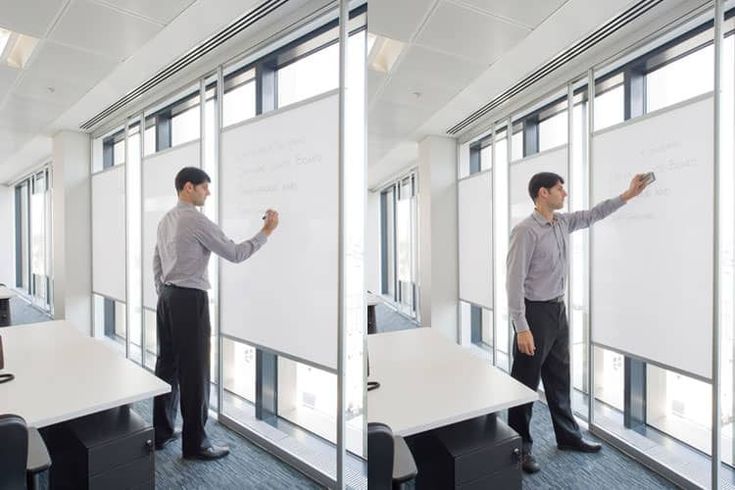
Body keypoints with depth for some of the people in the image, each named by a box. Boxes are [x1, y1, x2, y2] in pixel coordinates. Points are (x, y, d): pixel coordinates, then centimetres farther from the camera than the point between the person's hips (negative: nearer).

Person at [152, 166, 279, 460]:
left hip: (167, 298, 10)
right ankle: (195, 444, 8)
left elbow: (156, 263, 17)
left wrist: (163, 295, 23)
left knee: (167, 366, 15)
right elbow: (234, 254, -14)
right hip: (190, 300, -9)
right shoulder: (197, 221, -15)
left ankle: (161, 432, 25)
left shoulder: (165, 221, 13)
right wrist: (266, 232, -7)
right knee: (194, 371, -2)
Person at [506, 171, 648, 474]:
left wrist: (628, 195, 19)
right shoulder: (525, 231, -19)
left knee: (559, 378, 20)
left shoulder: (563, 222, 5)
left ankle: (567, 435, 36)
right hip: (535, 312, -8)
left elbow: (593, 214, 24)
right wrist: (521, 328, -23)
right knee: (526, 383, 3)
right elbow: (514, 282, -21)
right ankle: (520, 446, 17)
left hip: (558, 309, 8)